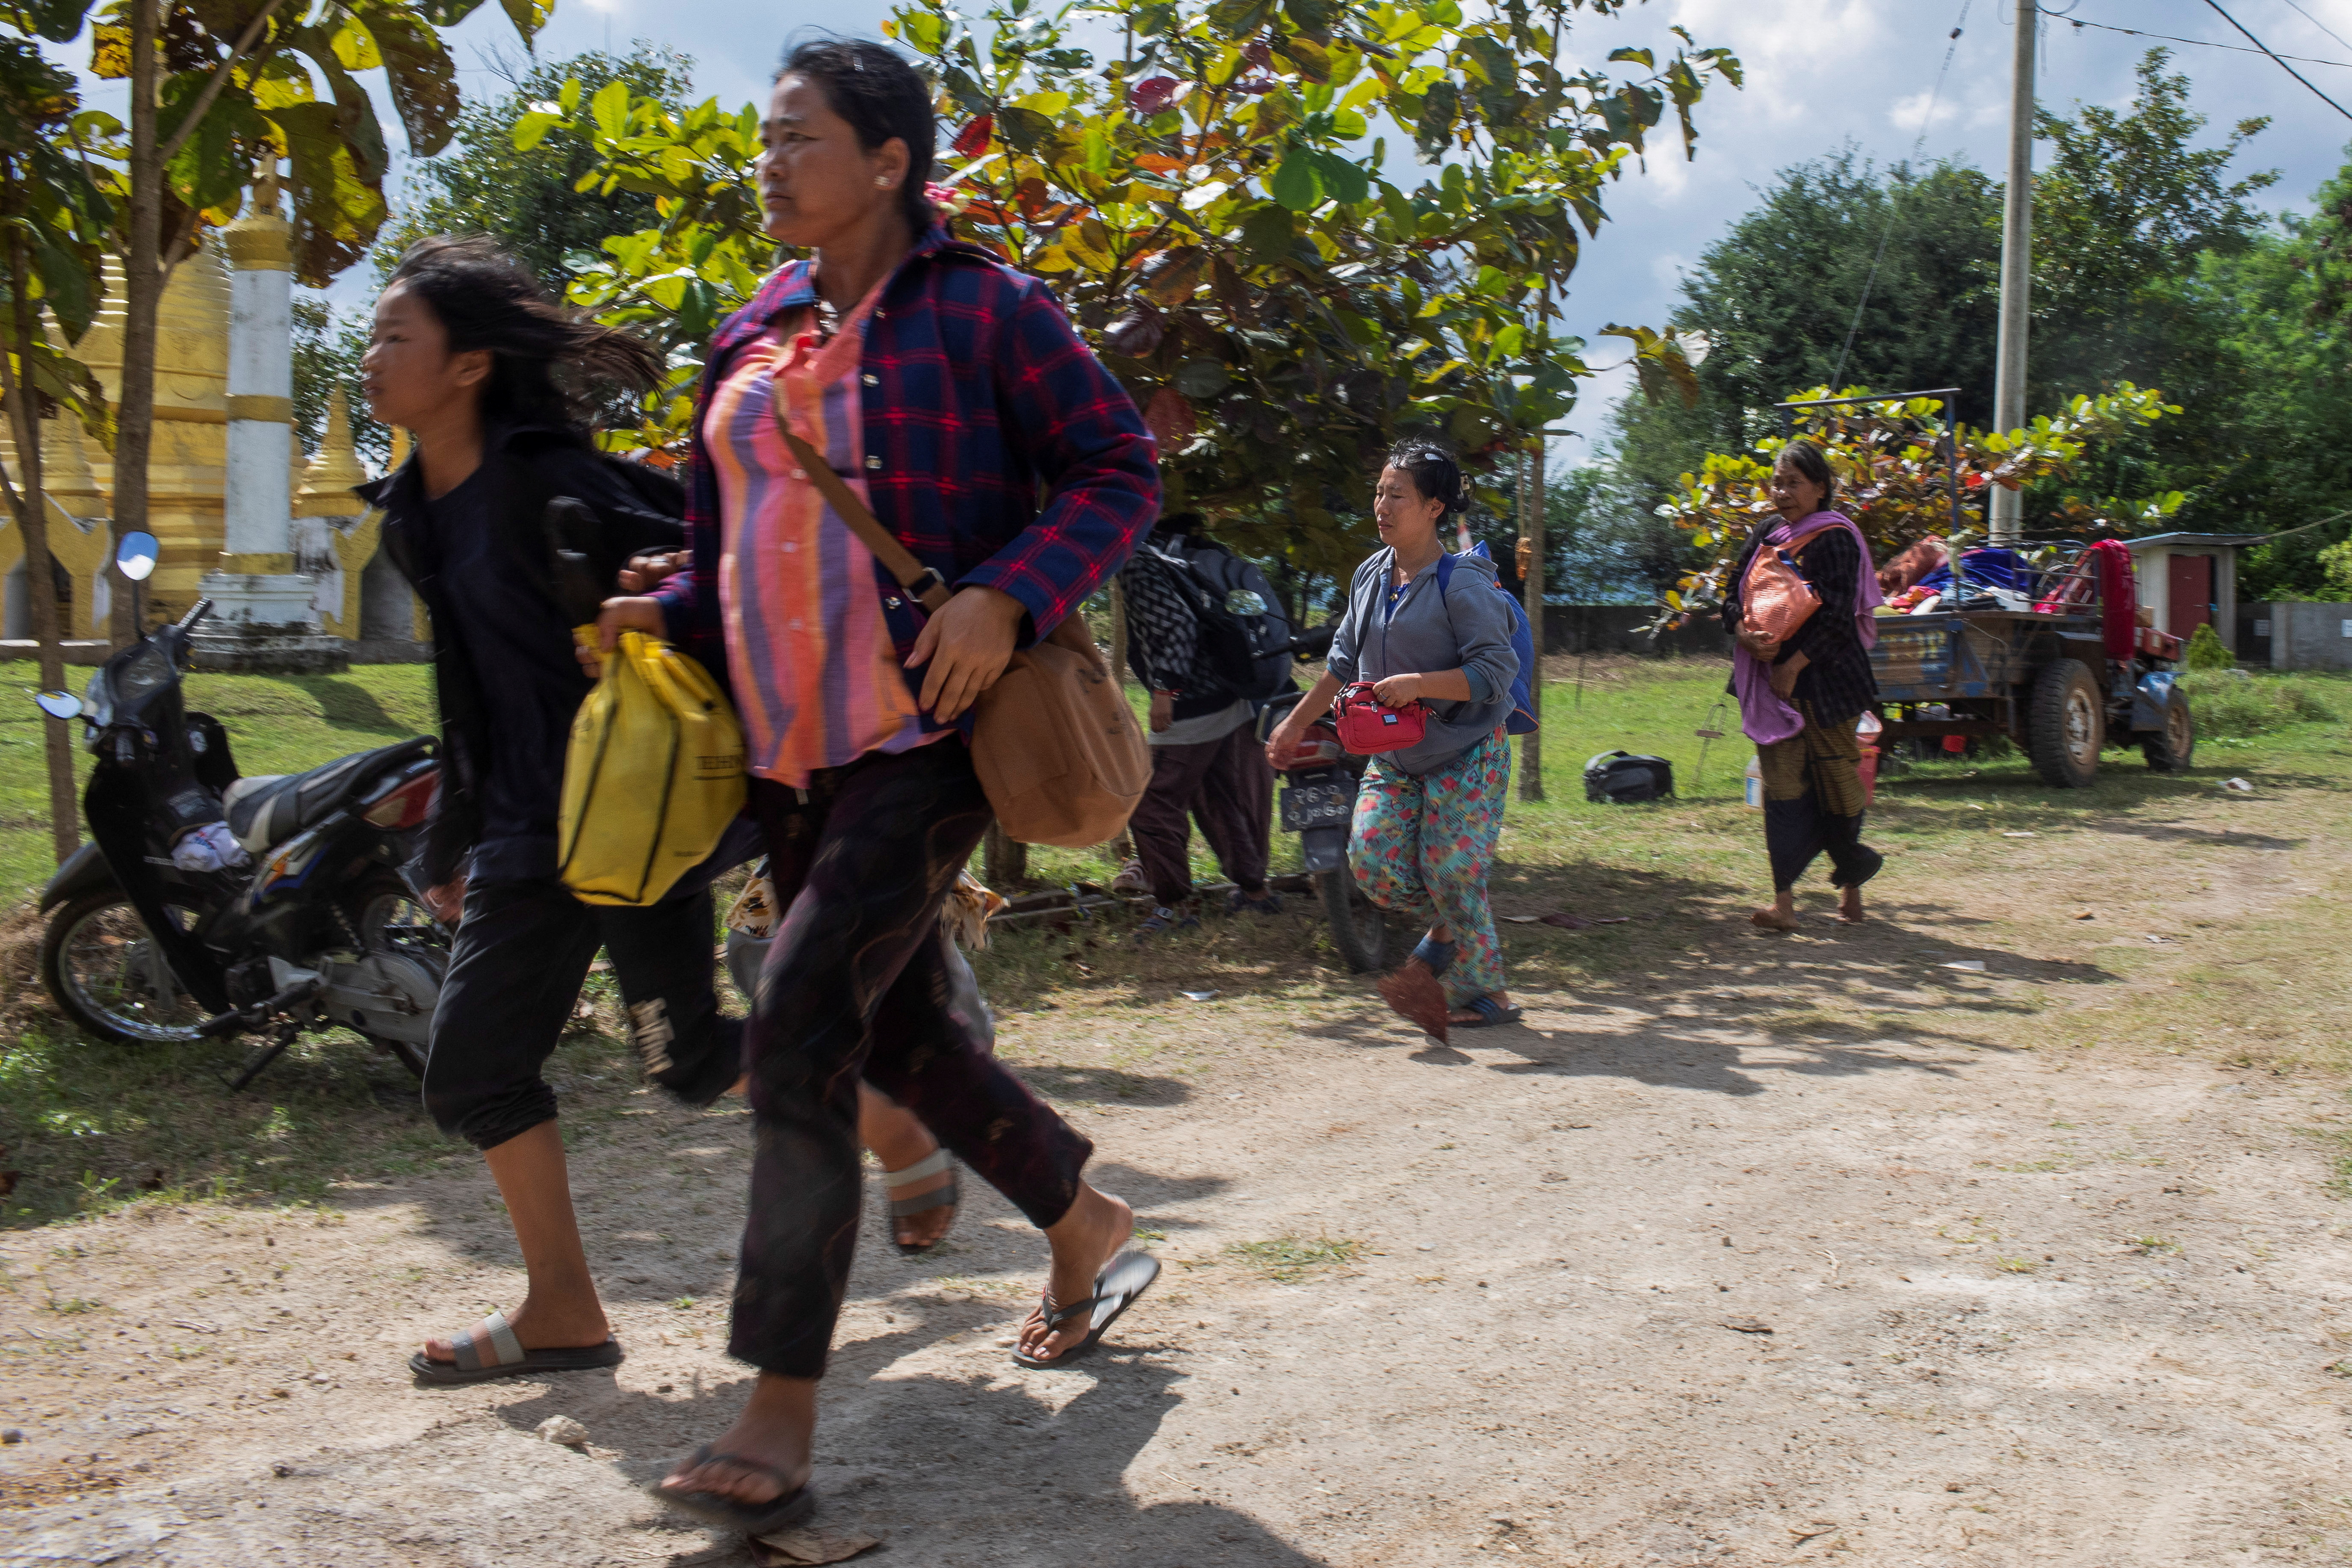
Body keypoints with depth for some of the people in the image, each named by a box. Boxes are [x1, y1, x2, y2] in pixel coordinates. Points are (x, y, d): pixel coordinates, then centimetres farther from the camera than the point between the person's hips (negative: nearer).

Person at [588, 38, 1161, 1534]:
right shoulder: (756, 338, 14)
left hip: (929, 735, -8)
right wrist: (668, 614, 2)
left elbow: (1120, 471, -7)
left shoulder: (978, 309, -6)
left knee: (800, 1026, -18)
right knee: (898, 1027, 16)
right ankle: (1091, 1227, 40)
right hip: (793, 749, 8)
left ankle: (782, 1418, -13)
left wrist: (1009, 596, -22)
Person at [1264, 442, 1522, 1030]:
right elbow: (1344, 660, 15)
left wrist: (1419, 684, -29)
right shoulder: (1371, 575, 5)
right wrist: (1296, 723, 17)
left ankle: (1484, 994, 12)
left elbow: (1496, 671, -21)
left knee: (1450, 874, -6)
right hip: (1395, 756, 6)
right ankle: (1447, 934, 19)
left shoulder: (1463, 585, -17)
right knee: (1371, 858, -8)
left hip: (1465, 755, -6)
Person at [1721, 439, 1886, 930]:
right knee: (1783, 785, -1)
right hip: (1772, 679, 5)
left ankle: (1851, 871, 26)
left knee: (1834, 777, 2)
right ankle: (1784, 902, -4)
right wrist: (1745, 635, -10)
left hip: (1822, 676, -5)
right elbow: (1734, 597, 11)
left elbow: (1836, 617, -16)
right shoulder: (1766, 535, 11)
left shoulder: (1834, 539, -8)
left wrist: (1793, 666, -15)